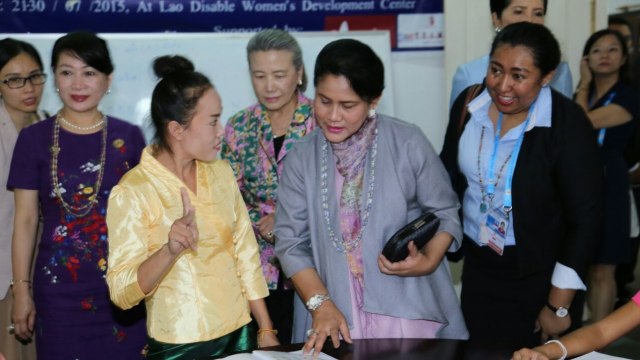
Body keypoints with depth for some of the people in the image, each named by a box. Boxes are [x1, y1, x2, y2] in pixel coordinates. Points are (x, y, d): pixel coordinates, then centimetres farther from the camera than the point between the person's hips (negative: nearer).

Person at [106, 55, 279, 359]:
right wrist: (170, 251, -33)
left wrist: (266, 331, 5)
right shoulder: (132, 192, -14)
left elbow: (246, 254, 6)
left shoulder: (221, 173, 2)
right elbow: (122, 294, -17)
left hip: (239, 335, 5)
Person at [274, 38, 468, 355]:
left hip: (407, 310, -1)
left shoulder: (408, 144, -6)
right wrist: (321, 305, -12)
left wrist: (429, 261, -16)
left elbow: (445, 213, 2)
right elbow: (291, 242, -1)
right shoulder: (301, 158, 0)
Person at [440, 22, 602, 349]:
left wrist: (559, 305, -14)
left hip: (538, 278, -4)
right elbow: (449, 177, 8)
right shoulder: (468, 104, -6)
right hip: (477, 268, 5)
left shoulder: (568, 124, -20)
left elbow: (584, 219, -17)